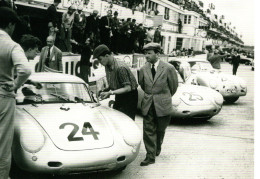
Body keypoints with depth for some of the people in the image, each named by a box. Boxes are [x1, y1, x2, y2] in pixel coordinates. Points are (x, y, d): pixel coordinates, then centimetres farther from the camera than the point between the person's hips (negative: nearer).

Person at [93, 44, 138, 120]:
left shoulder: (120, 68, -27)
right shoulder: (107, 66, 0)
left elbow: (128, 88, -27)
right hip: (119, 96, 8)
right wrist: (105, 90, -6)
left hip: (129, 96, -8)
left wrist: (111, 93, -30)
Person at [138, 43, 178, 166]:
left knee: (160, 130, 14)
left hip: (162, 105, -2)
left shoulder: (168, 68, -9)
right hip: (147, 105, 2)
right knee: (148, 130, -1)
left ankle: (157, 148, 39)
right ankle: (150, 156, 8)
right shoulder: (143, 69, 1)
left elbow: (174, 86, 4)